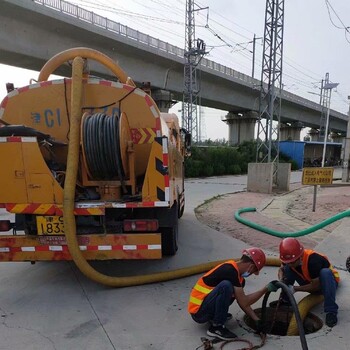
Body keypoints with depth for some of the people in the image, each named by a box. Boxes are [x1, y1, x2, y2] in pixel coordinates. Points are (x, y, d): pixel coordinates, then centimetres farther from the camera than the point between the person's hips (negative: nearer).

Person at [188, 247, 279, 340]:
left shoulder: (234, 269, 5)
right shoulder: (230, 271, -22)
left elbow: (242, 301, 12)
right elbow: (244, 302, -19)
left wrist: (257, 320, 7)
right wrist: (266, 289, -12)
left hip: (204, 305, 9)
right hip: (198, 311, -9)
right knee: (225, 286, -30)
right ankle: (216, 327, -12)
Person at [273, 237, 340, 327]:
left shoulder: (313, 260, -37)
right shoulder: (290, 259, -19)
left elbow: (316, 286, -28)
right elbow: (281, 269, -1)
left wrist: (295, 289, -27)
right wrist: (281, 280, -23)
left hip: (327, 283, -5)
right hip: (311, 283, 6)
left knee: (325, 272, -38)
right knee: (288, 268, -13)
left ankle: (331, 311, -30)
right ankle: (285, 300, 0)